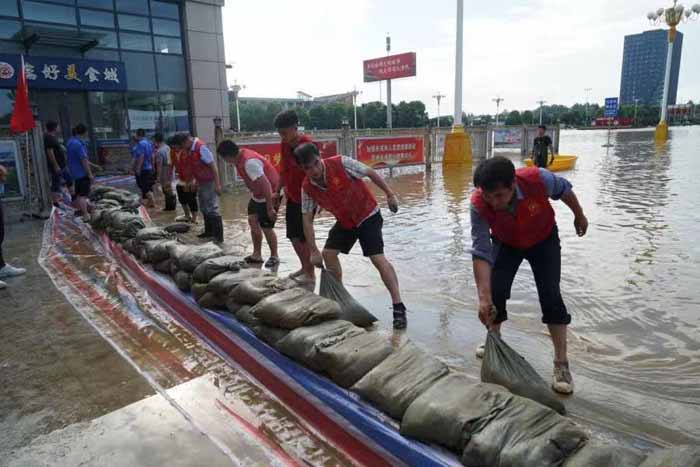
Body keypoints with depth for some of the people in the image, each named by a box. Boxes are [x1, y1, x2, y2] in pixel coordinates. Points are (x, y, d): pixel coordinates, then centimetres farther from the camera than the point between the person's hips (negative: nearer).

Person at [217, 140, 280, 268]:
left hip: (269, 195, -10)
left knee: (266, 227, -3)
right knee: (253, 221, 11)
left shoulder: (249, 162, -31)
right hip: (257, 194, 10)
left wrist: (270, 208, -29)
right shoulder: (240, 158, -2)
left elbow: (266, 184, -32)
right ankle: (257, 254, 20)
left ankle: (274, 257, 15)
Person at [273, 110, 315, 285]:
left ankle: (310, 273, 12)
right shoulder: (284, 144, 5)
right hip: (292, 196, 8)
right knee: (293, 235, 13)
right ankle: (304, 267, 29)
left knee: (304, 236, -2)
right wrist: (278, 191, 14)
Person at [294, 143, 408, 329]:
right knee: (328, 253, 3)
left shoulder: (341, 163, -26)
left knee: (378, 258, -17)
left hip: (368, 214, -6)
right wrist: (313, 251, -12)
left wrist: (389, 194, -13)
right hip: (344, 221, 6)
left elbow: (371, 173, -15)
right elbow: (307, 219, -8)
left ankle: (398, 307, -16)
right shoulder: (307, 188, -12)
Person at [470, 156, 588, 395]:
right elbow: (481, 252, -36)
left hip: (543, 239, -1)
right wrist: (484, 298, -42)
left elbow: (564, 189, -13)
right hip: (506, 244, 1)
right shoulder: (479, 205, -36)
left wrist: (579, 216, 5)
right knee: (495, 291, -5)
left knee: (550, 295, -11)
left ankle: (562, 363, -1)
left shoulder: (538, 179, -38)